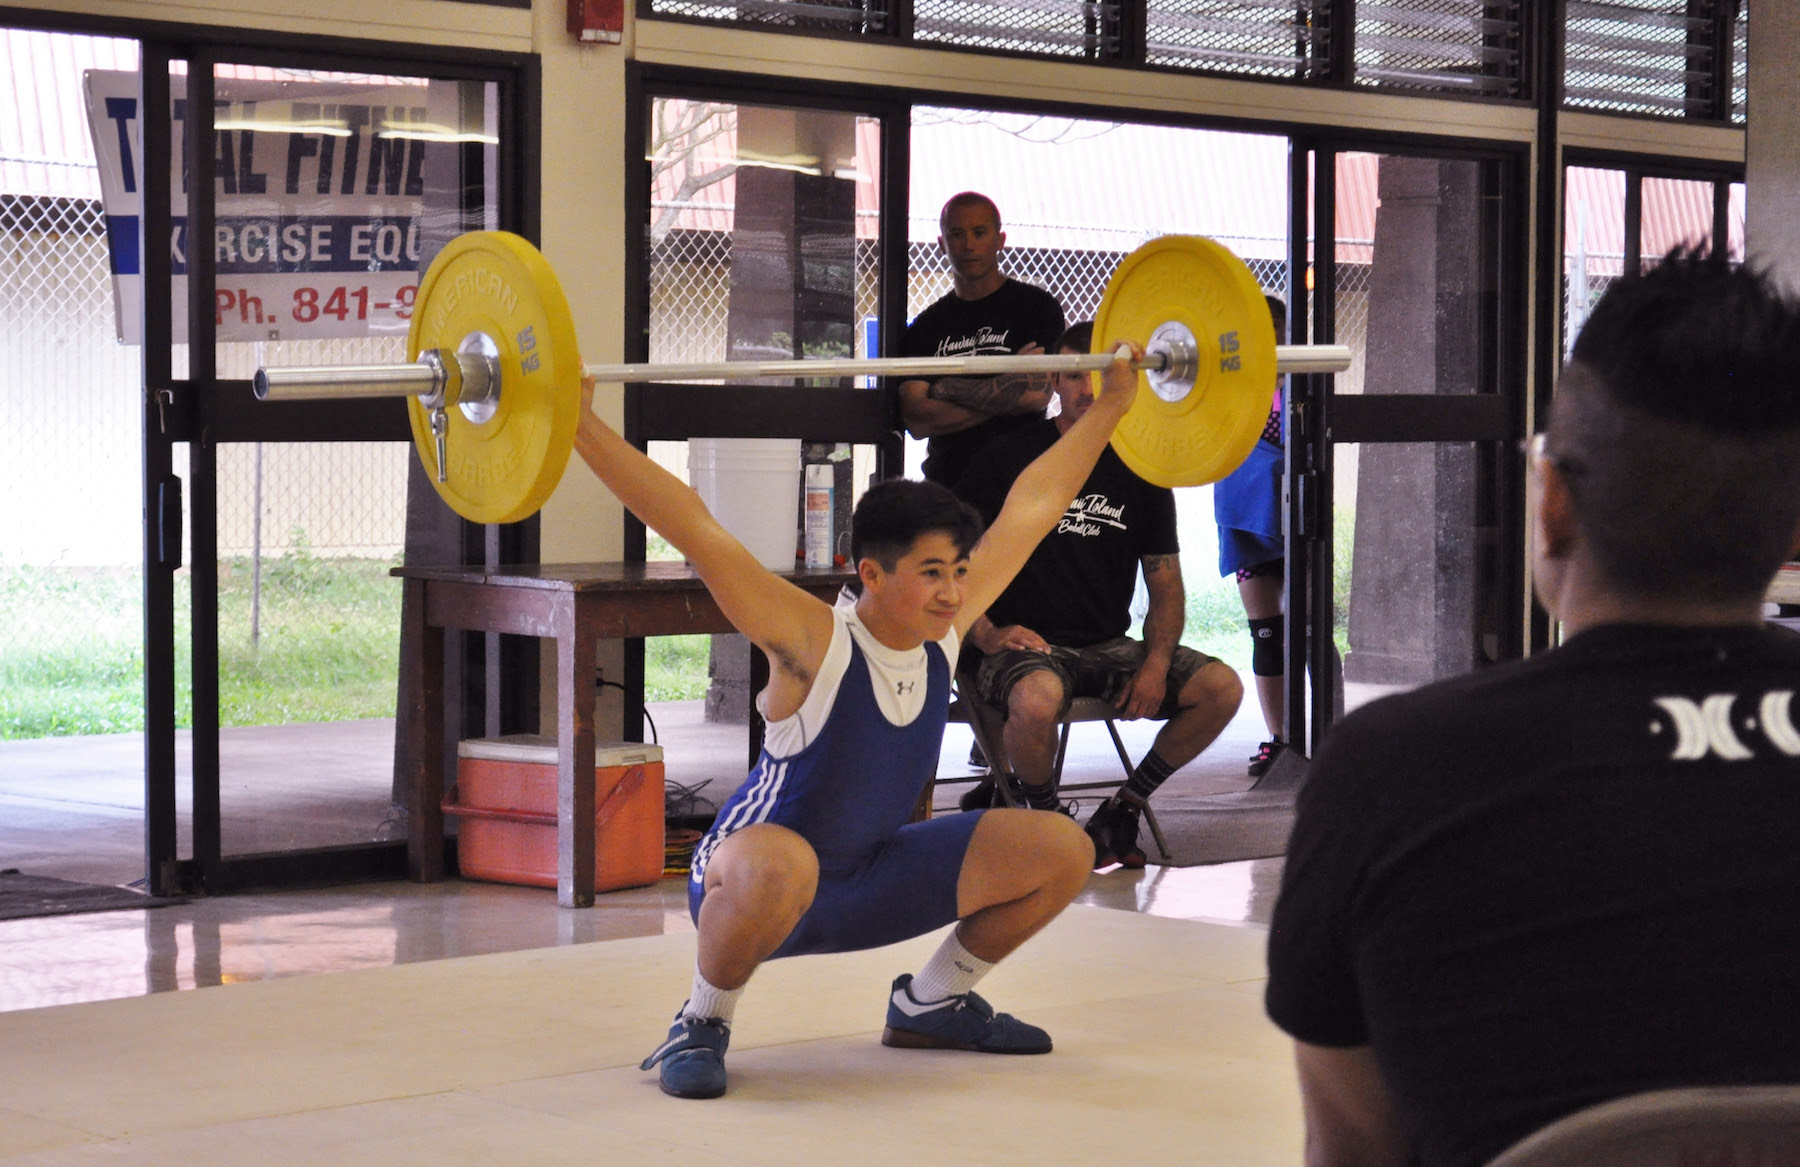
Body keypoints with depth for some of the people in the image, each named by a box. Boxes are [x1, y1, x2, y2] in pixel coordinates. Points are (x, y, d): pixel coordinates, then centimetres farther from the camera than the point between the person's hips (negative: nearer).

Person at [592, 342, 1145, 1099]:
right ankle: (701, 1026, -14)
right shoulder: (814, 643, -25)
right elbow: (695, 531, -34)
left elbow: (1032, 504, 2)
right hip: (752, 882, -7)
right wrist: (580, 427, -40)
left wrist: (1114, 401, 9)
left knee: (1061, 851, -1)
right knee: (779, 866, -43)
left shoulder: (944, 629, -8)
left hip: (868, 880, 7)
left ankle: (932, 1002, 20)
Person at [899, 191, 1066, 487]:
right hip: (944, 483, 3)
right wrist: (1004, 398, -5)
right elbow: (915, 421, 1)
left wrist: (950, 388, 0)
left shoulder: (1036, 306, 6)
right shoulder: (925, 327, 14)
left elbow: (1037, 394, -9)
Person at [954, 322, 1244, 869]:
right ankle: (1043, 817, -8)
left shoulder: (1141, 472, 9)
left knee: (1222, 688, -17)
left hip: (1108, 647, 4)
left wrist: (1156, 664, -7)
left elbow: (1166, 586, 11)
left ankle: (1121, 811, 0)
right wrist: (987, 634, -17)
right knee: (1037, 698, -39)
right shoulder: (1010, 459, -1)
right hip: (1026, 645, -4)